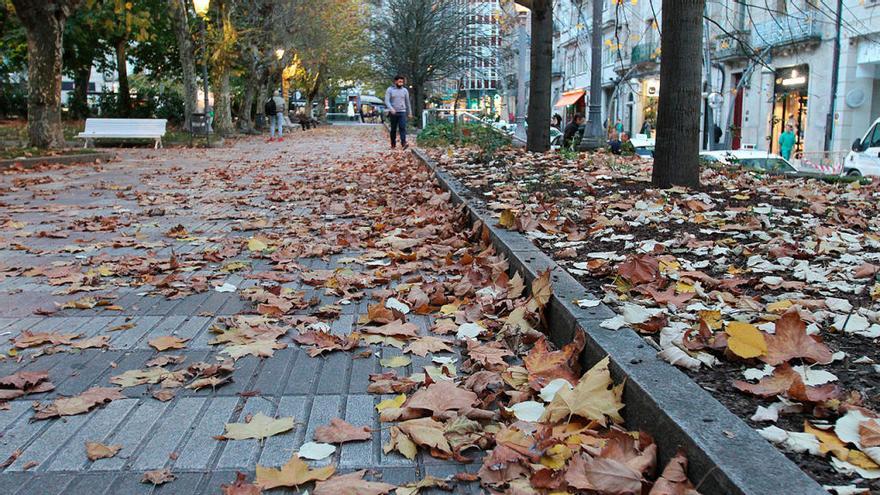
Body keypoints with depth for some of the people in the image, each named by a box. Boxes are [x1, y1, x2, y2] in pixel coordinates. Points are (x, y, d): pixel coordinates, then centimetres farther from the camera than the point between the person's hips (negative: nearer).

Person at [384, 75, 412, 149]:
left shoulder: (405, 90, 8)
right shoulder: (389, 90, 1)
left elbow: (407, 102, 14)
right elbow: (387, 101, -8)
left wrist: (409, 112, 16)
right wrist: (391, 109, -24)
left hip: (402, 112, 1)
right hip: (393, 113, -1)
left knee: (402, 128, -15)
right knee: (393, 129, 6)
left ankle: (403, 143, -25)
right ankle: (393, 144, 15)